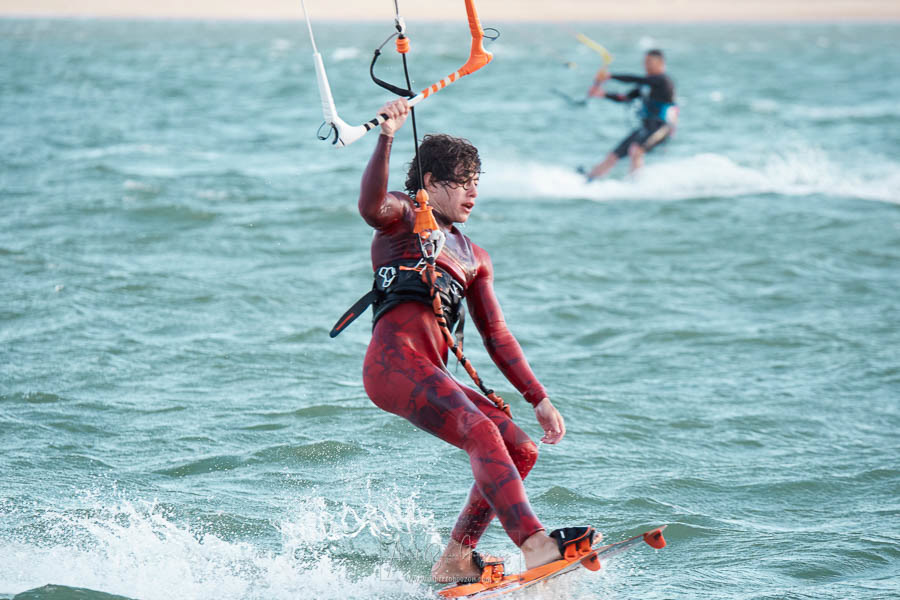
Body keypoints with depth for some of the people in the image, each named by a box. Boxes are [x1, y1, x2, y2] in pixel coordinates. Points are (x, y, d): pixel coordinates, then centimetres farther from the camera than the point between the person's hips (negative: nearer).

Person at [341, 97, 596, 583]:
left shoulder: (474, 258, 29)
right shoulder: (403, 219, 10)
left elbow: (497, 337, 25)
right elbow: (371, 205, -16)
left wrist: (540, 400, 17)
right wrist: (386, 137, -29)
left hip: (432, 375, 8)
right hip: (394, 361, -8)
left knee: (521, 450, 1)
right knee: (481, 432, -27)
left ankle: (455, 559, 3)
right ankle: (535, 543, -40)